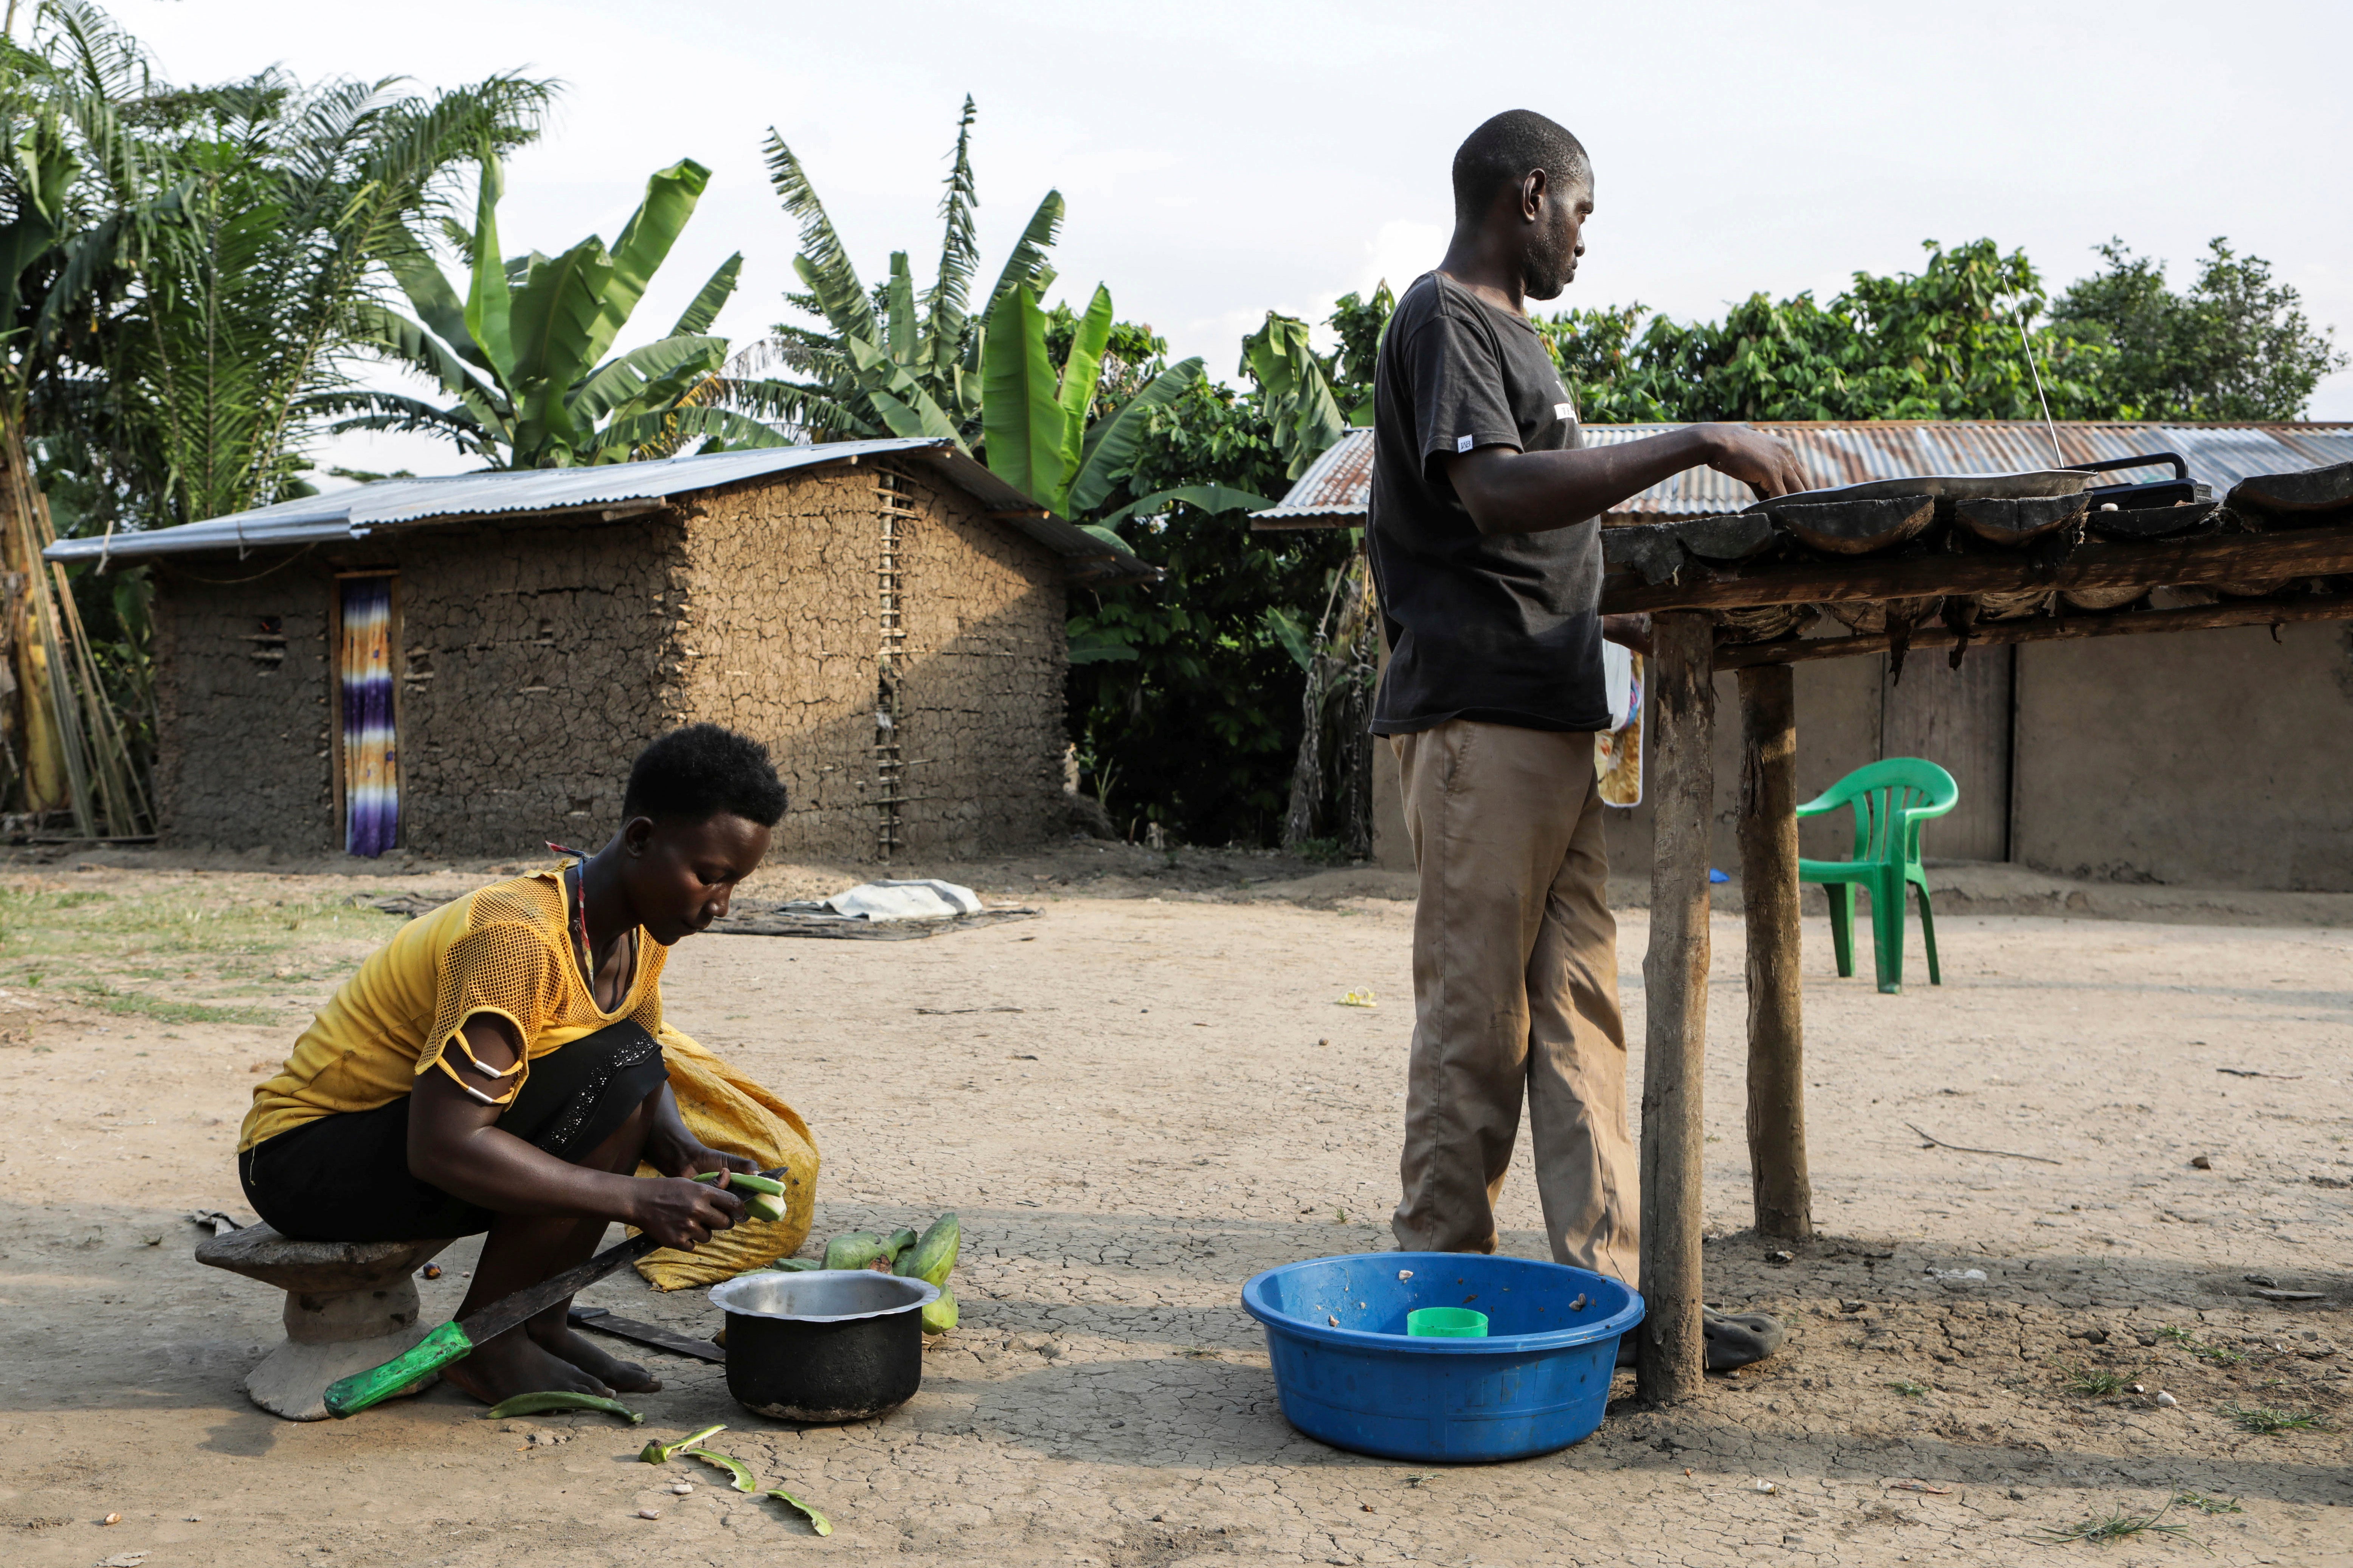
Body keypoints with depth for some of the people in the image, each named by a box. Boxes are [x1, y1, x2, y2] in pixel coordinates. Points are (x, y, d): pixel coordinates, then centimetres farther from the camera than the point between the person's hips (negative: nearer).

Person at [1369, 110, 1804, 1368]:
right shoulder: (1442, 320, -6)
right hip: (1476, 712, -10)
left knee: (1578, 1010, 7)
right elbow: (1495, 493, -23)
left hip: (1553, 714, 10)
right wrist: (1694, 445, -21)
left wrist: (1634, 626, 22)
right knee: (1475, 1018, -5)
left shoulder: (1508, 330, 23)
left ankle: (1612, 1284, 10)